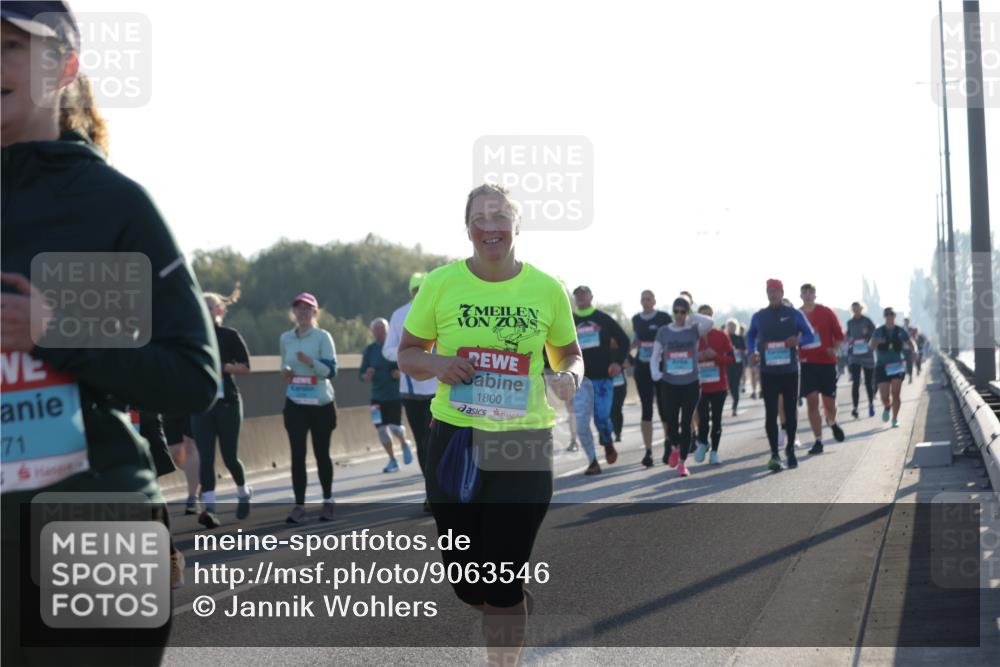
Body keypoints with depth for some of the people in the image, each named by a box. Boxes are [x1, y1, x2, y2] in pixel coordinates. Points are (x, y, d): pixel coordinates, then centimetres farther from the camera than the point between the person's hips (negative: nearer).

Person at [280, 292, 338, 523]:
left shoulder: (323, 337, -5)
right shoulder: (285, 339, 7)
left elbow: (331, 371, -11)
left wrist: (311, 361, -27)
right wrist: (286, 373, -1)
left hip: (321, 404, -2)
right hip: (295, 404, 3)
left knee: (321, 453, 6)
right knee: (297, 454, -6)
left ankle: (327, 502, 21)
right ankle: (299, 506, -7)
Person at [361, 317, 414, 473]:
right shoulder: (369, 350, 3)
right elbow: (361, 374, 5)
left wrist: (400, 373, -18)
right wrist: (367, 376, -17)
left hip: (395, 394, -3)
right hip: (377, 396, 3)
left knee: (394, 426, -12)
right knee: (381, 428, 1)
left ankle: (404, 444, 23)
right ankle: (392, 461, 17)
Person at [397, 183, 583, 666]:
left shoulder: (547, 289, -1)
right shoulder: (441, 283, -2)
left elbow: (570, 354, 13)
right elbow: (407, 355, 8)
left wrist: (569, 377, -10)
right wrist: (435, 363, -14)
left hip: (525, 444, -1)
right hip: (454, 440, 1)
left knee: (505, 581, -2)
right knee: (467, 581, 10)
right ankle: (498, 615, 44)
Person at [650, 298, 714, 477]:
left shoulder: (694, 330, -2)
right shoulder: (664, 332, 1)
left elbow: (709, 322, -23)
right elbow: (655, 356, 4)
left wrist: (691, 317, -11)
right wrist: (655, 372, -13)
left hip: (691, 385, -1)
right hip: (669, 386, 1)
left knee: (686, 424, -1)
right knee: (672, 422, -2)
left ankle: (682, 462, 11)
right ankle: (674, 448, 31)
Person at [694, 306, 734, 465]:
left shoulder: (721, 336, 1)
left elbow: (732, 359, 0)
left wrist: (715, 356, -15)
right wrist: (697, 358, -13)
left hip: (719, 385, 0)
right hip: (700, 385, 0)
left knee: (716, 419, 3)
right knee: (703, 418, -10)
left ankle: (714, 452, 13)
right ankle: (702, 443, 17)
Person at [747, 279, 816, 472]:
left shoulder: (794, 314, 2)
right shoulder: (759, 317, 6)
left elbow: (810, 335, 6)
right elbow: (750, 335, 20)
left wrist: (798, 340, -16)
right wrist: (753, 351, 0)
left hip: (790, 371, 0)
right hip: (768, 371, 0)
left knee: (790, 411, 8)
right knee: (771, 413, -6)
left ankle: (790, 450, 23)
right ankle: (774, 454, -7)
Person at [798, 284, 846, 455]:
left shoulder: (826, 312, 1)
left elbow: (839, 335, 4)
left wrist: (835, 349, -13)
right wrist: (796, 357, -2)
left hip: (827, 362, 0)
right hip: (807, 364, 1)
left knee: (829, 402, 3)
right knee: (812, 401, -8)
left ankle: (832, 423, 38)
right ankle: (818, 441, -3)